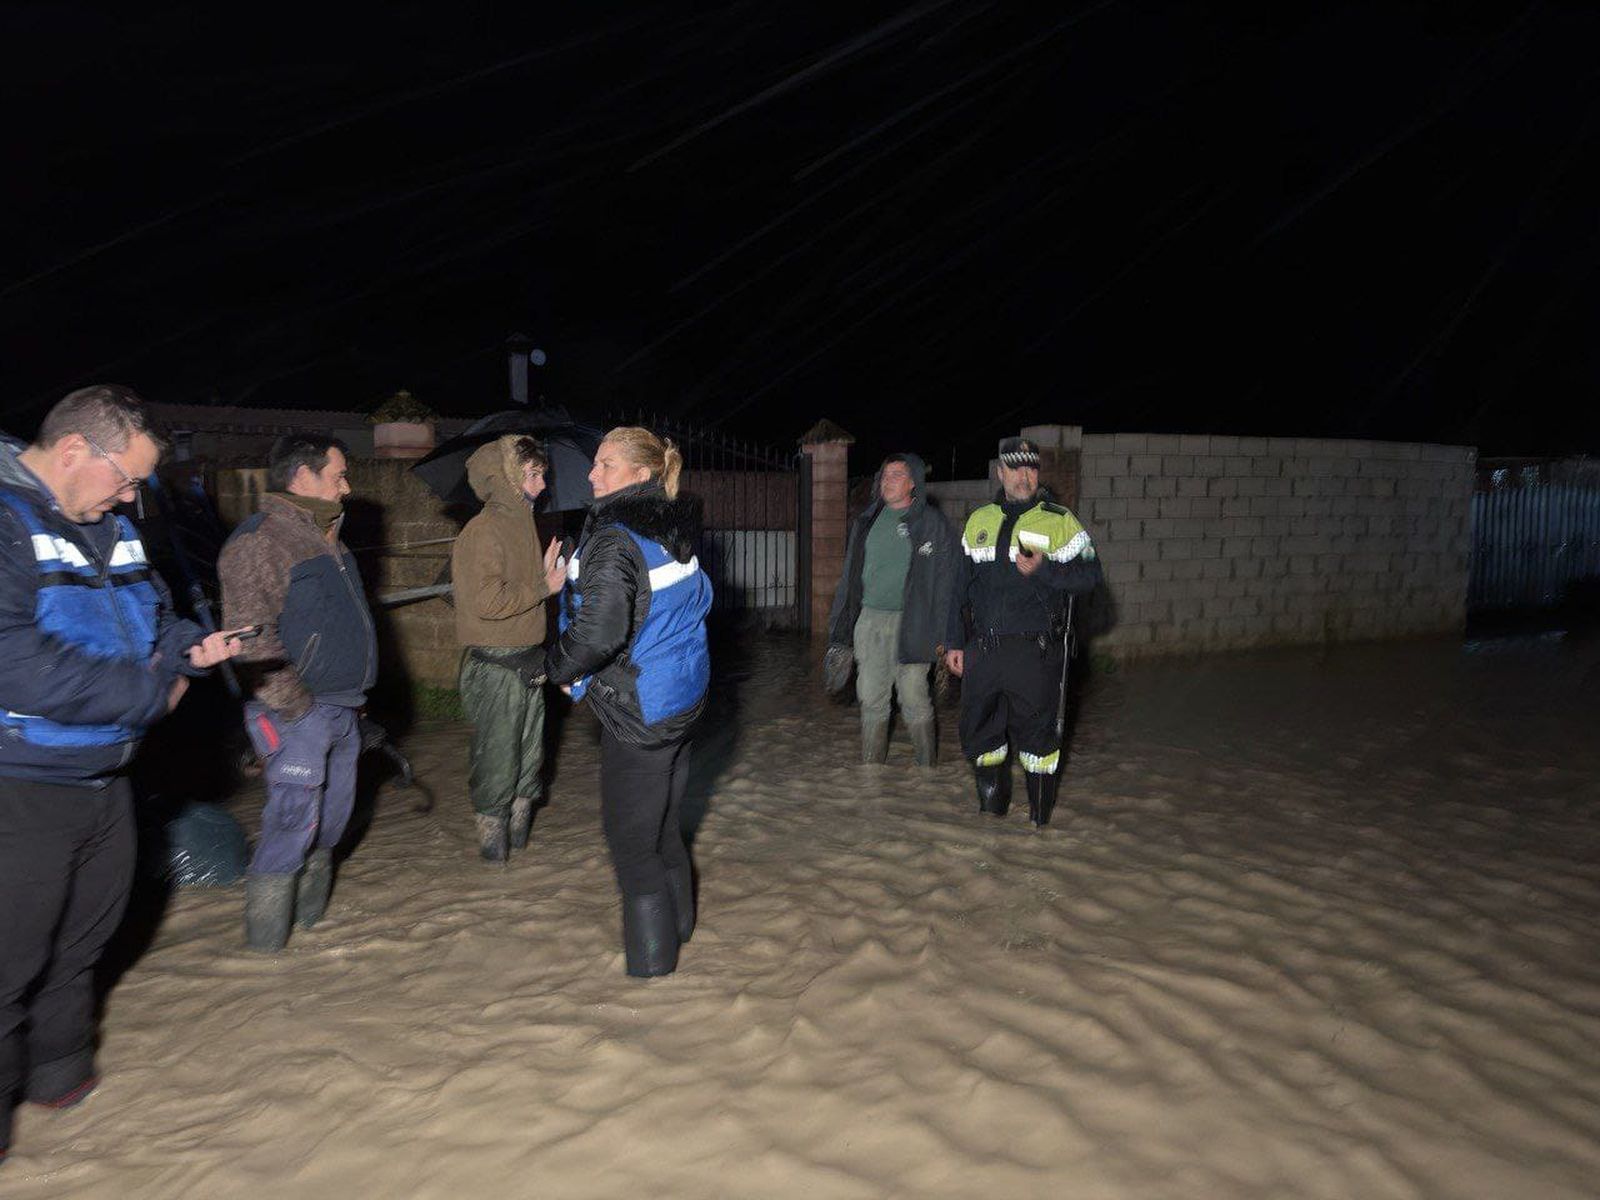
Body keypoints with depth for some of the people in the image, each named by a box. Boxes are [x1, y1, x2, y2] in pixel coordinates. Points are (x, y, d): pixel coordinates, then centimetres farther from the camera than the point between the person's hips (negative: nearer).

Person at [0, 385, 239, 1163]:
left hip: (102, 779, 9)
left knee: (80, 945, 24)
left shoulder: (110, 527, 6)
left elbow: (151, 610, 20)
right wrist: (149, 689, -22)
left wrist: (189, 647, -2)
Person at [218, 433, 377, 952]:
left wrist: (355, 699, 21)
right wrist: (297, 705, -21)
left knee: (330, 818, 17)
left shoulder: (325, 536, 17)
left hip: (342, 709, 10)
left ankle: (310, 916, 33)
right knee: (293, 819, -6)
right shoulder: (260, 539, -15)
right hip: (296, 713, -10)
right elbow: (250, 636, -23)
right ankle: (265, 942, 7)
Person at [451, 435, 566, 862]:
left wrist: (544, 577, 5)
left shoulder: (520, 523, 15)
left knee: (528, 759, 18)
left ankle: (517, 838, 32)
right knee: (496, 763, 2)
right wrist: (543, 588, -17)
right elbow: (486, 600, -26)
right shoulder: (484, 530, -16)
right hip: (495, 667, -9)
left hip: (527, 664, 9)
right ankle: (493, 845, 15)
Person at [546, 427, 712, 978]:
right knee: (665, 830, 23)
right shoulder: (674, 530, 4)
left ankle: (650, 962, 18)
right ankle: (677, 927, 40)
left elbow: (597, 631, -32)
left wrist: (562, 669, -13)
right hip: (683, 698, 9)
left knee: (631, 841, 6)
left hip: (638, 712, -9)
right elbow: (700, 598, 17)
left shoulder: (613, 539, -22)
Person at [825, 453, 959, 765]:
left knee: (914, 701, -2)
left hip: (910, 622, -4)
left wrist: (942, 635, -11)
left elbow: (947, 582, -5)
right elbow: (850, 574, 17)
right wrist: (841, 627, 13)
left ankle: (926, 766, 12)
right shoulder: (868, 521, 13)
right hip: (869, 619, 5)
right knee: (871, 701, 8)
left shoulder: (933, 524, -1)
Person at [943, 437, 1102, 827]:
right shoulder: (979, 521, 12)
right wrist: (953, 642, 13)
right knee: (978, 730, 11)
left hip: (1036, 652, -4)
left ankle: (1039, 817, 19)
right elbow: (962, 586, 16)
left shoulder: (1060, 522, -1)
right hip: (983, 649, 5)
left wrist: (1044, 569, -22)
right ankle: (992, 807, 31)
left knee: (1037, 732, 3)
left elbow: (1089, 574, -6)